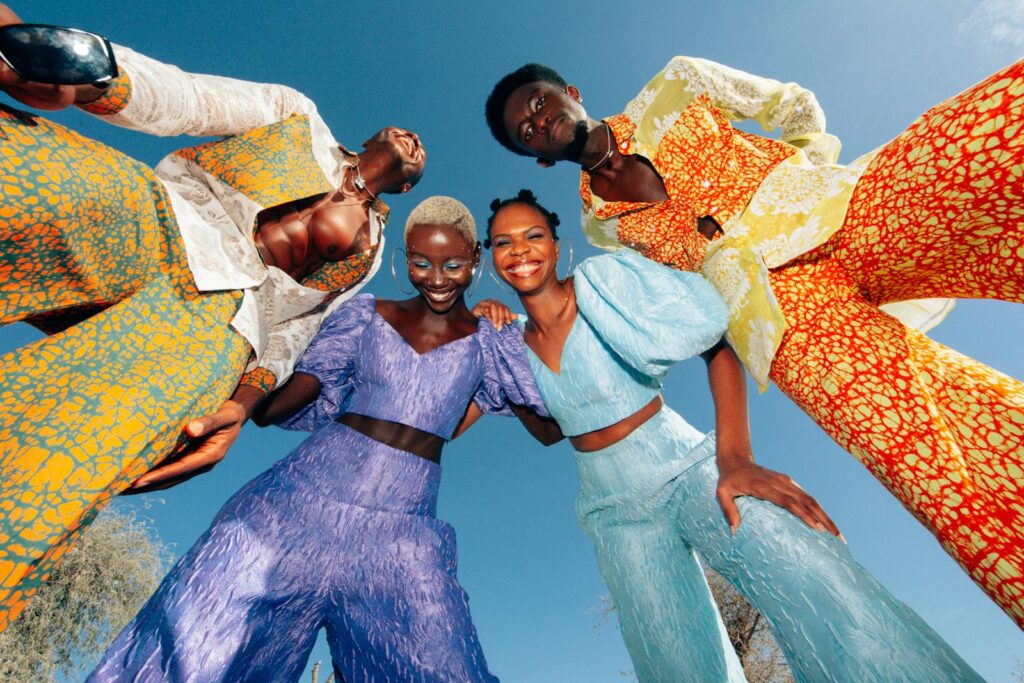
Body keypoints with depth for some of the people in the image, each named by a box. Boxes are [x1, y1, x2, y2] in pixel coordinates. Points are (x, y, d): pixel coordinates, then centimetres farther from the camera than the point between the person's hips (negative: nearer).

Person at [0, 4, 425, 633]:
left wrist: (244, 398, -7)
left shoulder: (368, 247, 25)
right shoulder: (298, 114, 28)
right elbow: (184, 98, 11)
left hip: (219, 315, -1)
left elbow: (293, 327, 12)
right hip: (149, 215, 2)